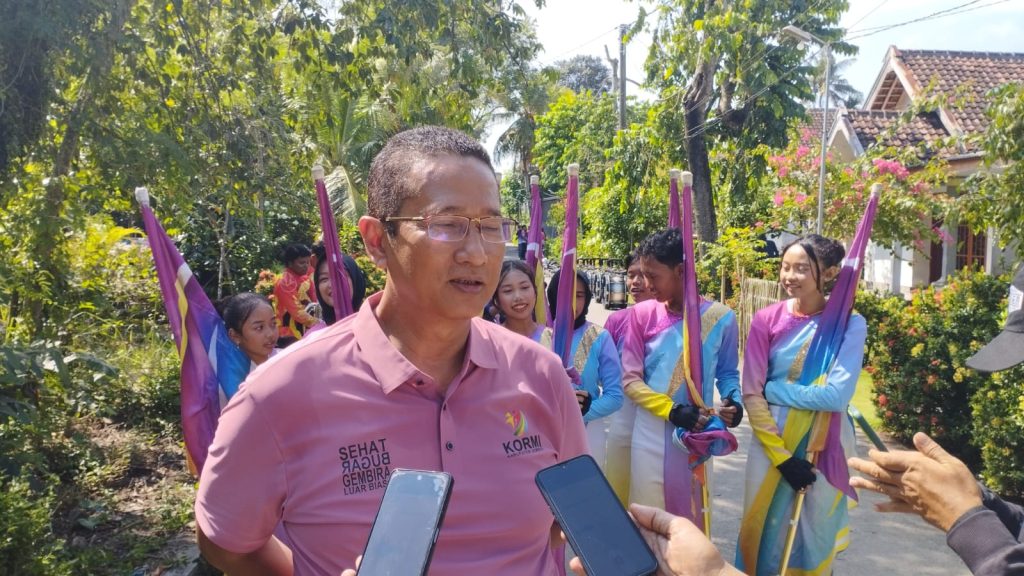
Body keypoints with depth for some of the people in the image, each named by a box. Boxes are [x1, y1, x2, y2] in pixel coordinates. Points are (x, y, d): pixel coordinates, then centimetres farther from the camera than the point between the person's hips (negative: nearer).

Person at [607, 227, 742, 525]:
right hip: (651, 435, 0)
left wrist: (733, 401, -14)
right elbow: (631, 380, -4)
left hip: (696, 436, 0)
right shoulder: (642, 314, -4)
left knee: (690, 513, 11)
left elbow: (727, 373, 7)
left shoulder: (721, 317, -6)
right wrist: (671, 410, -17)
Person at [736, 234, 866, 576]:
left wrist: (775, 389, -12)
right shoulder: (766, 320, -5)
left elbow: (837, 395, -18)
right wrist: (782, 456, -12)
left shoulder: (850, 324, -8)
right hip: (772, 442, 1)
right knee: (764, 530, 10)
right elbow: (751, 394, -7)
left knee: (815, 535, 14)